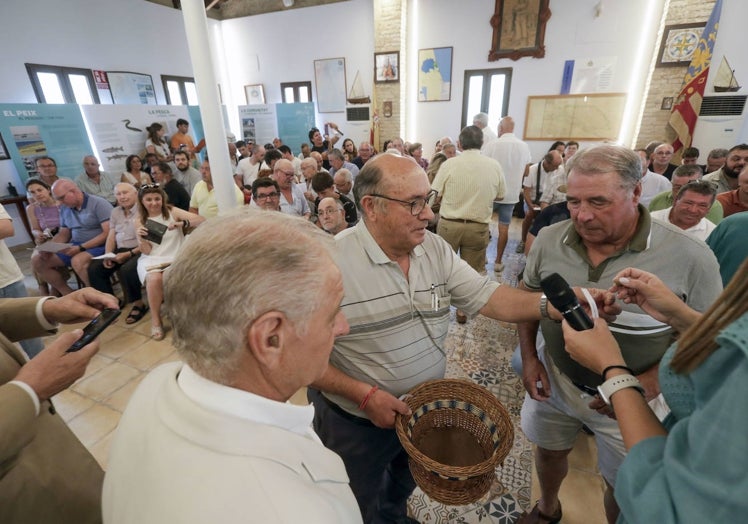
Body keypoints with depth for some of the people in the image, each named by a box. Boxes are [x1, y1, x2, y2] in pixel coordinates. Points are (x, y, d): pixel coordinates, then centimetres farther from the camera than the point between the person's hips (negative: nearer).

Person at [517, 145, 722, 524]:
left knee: (625, 488, 20)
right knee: (549, 451, 26)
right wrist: (529, 357, -5)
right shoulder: (549, 239, -11)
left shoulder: (690, 258, -19)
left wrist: (650, 383, -24)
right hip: (553, 380, 3)